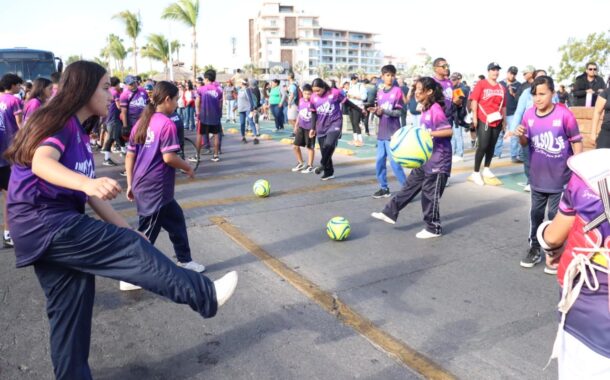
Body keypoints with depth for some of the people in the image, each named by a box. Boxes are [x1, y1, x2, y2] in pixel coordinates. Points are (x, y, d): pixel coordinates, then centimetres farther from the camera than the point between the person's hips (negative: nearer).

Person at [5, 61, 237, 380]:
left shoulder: (78, 132, 17)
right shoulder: (59, 121, -10)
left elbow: (90, 194, 16)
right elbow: (41, 163, -32)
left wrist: (124, 228, 13)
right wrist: (87, 182, -52)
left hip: (55, 225, 10)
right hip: (43, 221, -10)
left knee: (72, 304, 14)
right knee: (130, 248, -14)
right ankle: (204, 295, -10)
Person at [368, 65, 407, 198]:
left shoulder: (397, 91, -5)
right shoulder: (379, 92, 11)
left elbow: (399, 112, -9)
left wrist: (384, 111, -22)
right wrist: (376, 111, -7)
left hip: (393, 133, -6)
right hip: (381, 132, 6)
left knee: (394, 161, -8)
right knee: (379, 161, 8)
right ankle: (384, 188, 20)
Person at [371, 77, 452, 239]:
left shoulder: (436, 109, -18)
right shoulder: (425, 109, 9)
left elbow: (449, 131, -23)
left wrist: (430, 133, -28)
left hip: (438, 160, -9)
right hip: (425, 158, 9)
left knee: (430, 194, 1)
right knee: (411, 185, 12)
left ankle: (433, 228, 15)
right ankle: (390, 213, 19)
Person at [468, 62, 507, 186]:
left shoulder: (501, 88, 12)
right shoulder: (481, 84, -4)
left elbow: (503, 105, 17)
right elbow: (474, 100, -8)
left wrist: (504, 119, 16)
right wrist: (474, 117, -12)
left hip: (497, 121, 5)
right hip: (483, 120, -5)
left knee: (491, 146, 9)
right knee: (483, 146, -9)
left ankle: (486, 170, 21)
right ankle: (476, 173, 0)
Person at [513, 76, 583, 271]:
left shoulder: (564, 114, -16)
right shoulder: (529, 115, -4)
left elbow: (576, 142, -8)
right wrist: (521, 135, -17)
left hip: (560, 178, -4)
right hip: (537, 177, 4)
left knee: (556, 216, 7)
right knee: (536, 214, 14)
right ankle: (534, 249, 30)